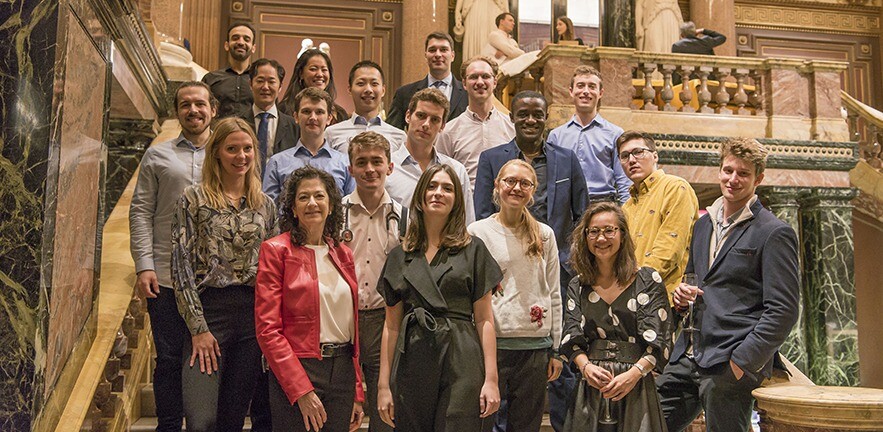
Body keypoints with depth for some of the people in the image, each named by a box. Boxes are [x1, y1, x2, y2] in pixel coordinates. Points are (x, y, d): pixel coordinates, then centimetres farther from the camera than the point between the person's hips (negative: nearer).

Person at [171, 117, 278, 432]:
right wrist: (198, 328, -10)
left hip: (254, 313, 4)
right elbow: (181, 266, -5)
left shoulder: (266, 205, 12)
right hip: (209, 309, -3)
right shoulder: (194, 199, 0)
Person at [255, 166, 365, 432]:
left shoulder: (343, 253, 10)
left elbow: (352, 323, 12)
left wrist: (357, 393, 8)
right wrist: (302, 390, -16)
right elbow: (267, 329, -11)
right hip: (295, 371, -5)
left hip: (342, 370, 5)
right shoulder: (276, 250, -6)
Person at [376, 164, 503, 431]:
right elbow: (391, 325, 10)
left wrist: (491, 379, -6)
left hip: (461, 362, -2)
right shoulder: (400, 256, 11)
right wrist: (384, 385, 5)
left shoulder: (473, 250, 5)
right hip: (412, 366, 2)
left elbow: (484, 319, 1)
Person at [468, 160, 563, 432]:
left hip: (535, 347, 3)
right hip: (491, 343, -2)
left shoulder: (544, 235, 8)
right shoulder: (477, 232, 1)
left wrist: (555, 349, 9)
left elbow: (553, 294, 11)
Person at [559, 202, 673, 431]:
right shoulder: (577, 287, 9)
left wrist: (633, 373, -20)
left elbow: (659, 341, -6)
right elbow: (572, 339, 4)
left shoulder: (648, 280, -1)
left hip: (636, 385, -2)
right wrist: (586, 367, -15)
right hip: (591, 387, 3)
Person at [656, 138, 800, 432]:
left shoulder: (774, 233, -6)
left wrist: (742, 362, -15)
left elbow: (782, 311, -11)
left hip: (732, 365, -6)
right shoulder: (703, 224, 16)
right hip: (688, 358, 7)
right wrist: (681, 294, 5)